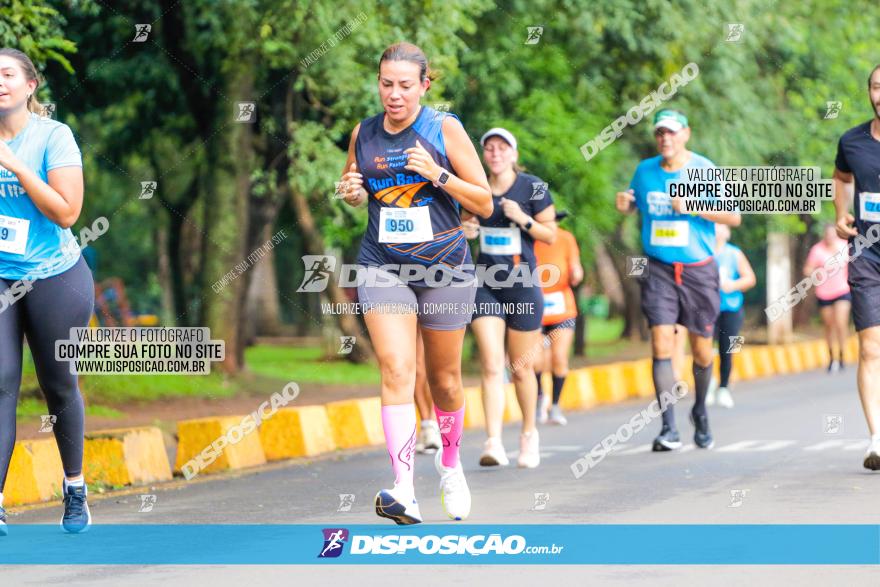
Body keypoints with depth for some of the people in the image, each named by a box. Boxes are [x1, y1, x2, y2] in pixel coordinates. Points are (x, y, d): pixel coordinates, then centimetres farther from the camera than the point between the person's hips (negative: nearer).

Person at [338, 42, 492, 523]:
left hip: (445, 266, -1)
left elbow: (484, 203, -4)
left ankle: (449, 463, 39)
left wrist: (438, 175, -19)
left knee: (444, 378, 11)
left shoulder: (445, 128, -5)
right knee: (396, 368, -17)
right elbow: (353, 186, 23)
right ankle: (403, 490, -26)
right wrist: (350, 191, -2)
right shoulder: (364, 134, 4)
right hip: (382, 265, 1)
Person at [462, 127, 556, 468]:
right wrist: (465, 230, -3)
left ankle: (529, 434, 28)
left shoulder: (533, 188, -4)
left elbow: (550, 235, -3)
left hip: (522, 285, -2)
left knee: (521, 367, 7)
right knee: (491, 366, -9)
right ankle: (493, 443, -16)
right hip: (485, 284, 2)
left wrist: (521, 218, -18)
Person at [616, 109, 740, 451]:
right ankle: (669, 431, -16)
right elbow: (635, 206, 22)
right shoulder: (645, 171, 5)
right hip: (659, 269, 1)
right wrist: (624, 205, -2)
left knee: (702, 351, 7)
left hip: (699, 271, -1)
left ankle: (700, 412, 35)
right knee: (661, 344, -13)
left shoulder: (705, 170, -4)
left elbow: (734, 217, -6)